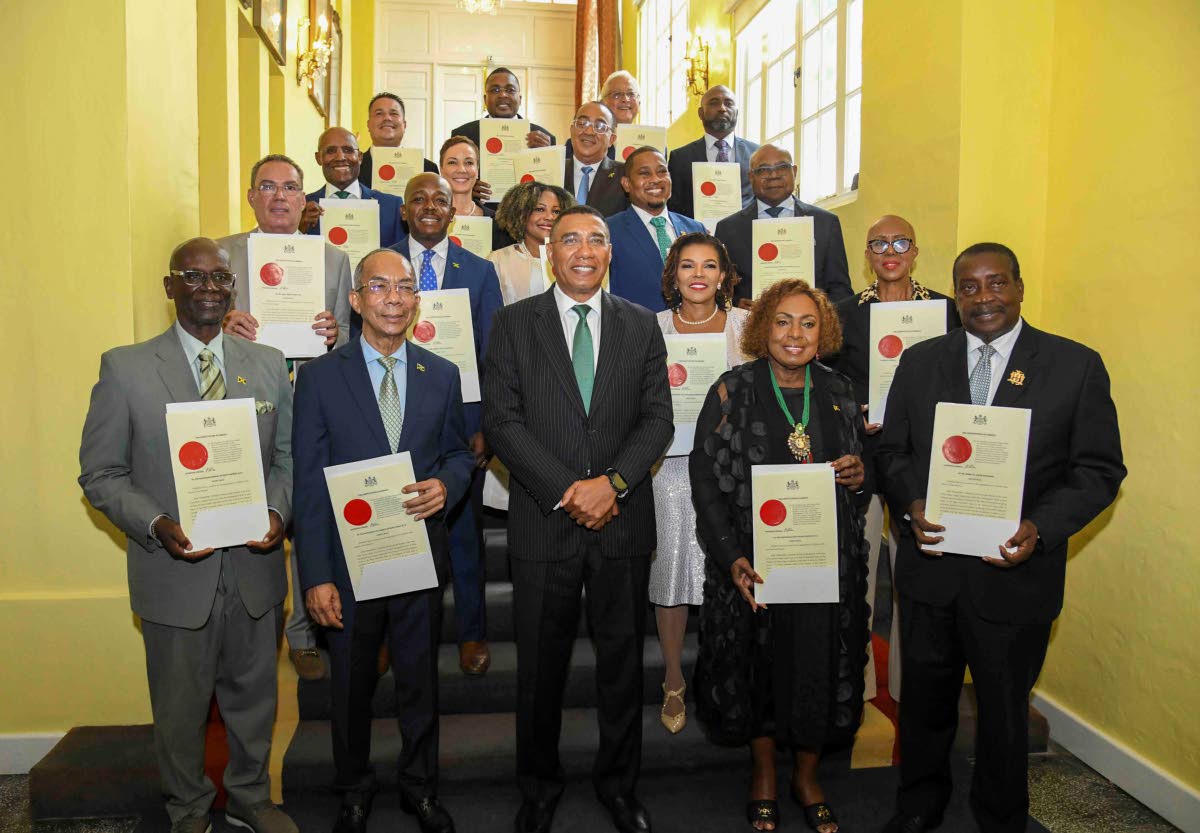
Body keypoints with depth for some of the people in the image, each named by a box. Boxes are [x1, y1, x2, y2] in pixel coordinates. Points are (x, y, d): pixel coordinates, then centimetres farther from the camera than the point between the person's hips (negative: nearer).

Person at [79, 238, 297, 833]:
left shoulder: (268, 364, 4)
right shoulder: (124, 368, -5)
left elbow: (287, 457, 6)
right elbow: (101, 473, -4)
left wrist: (277, 511, -13)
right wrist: (157, 526, -19)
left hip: (254, 567, 3)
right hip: (176, 573, -2)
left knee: (253, 696, 20)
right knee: (181, 708, 17)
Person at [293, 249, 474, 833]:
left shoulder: (442, 375, 3)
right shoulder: (320, 376, -5)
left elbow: (458, 452, 12)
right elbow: (309, 483, -6)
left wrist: (446, 485, -13)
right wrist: (316, 575, -11)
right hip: (349, 558, -1)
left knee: (420, 680, 16)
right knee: (352, 686, 16)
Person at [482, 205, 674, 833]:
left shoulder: (641, 325, 8)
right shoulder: (513, 323, 3)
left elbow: (658, 418, 2)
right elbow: (501, 420, -6)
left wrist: (611, 483, -13)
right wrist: (566, 491, -14)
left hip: (623, 520, 2)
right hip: (543, 522, -1)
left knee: (622, 662, 13)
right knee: (540, 666, 11)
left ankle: (618, 782, 34)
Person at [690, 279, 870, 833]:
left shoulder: (838, 392, 6)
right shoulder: (733, 392, -6)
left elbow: (860, 466, 18)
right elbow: (706, 480, -8)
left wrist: (859, 475, -7)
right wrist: (731, 557, -16)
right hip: (756, 563, -3)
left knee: (822, 666, 11)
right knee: (760, 665, 10)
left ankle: (807, 776, 35)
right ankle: (763, 773, 35)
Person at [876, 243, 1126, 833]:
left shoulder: (1076, 365, -4)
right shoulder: (919, 362, 4)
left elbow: (1099, 469, -5)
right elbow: (892, 449, 6)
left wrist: (1041, 528, -20)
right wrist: (911, 504, -13)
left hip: (1015, 574, -2)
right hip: (930, 566, 2)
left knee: (1004, 710, 16)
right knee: (925, 695, 19)